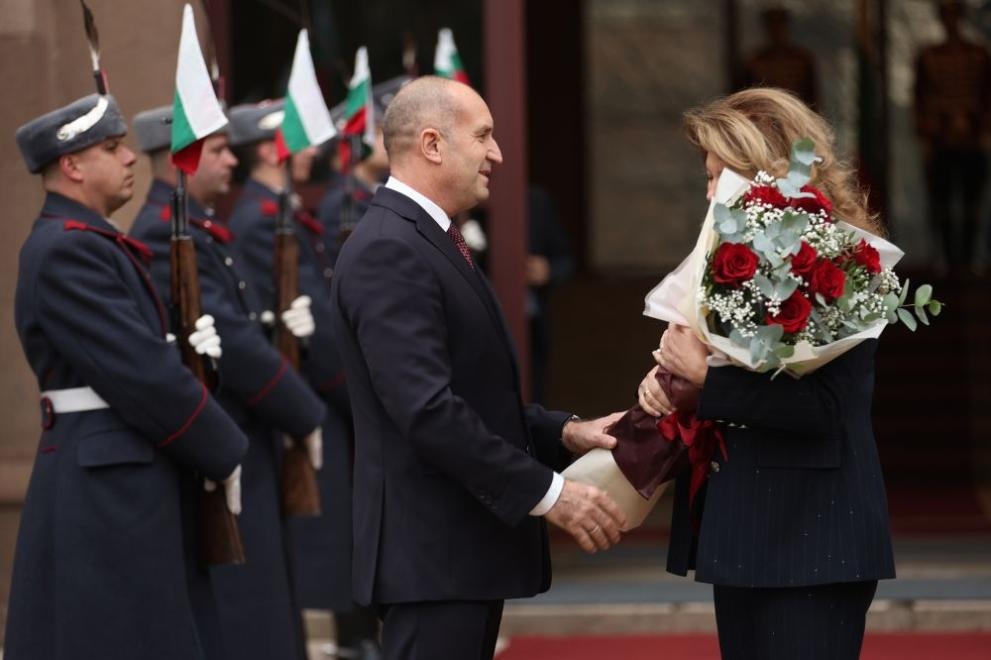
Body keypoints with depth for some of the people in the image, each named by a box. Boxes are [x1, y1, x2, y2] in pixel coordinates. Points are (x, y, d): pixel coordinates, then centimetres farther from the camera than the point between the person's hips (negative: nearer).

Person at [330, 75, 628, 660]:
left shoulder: (430, 240, 17)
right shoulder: (388, 251, -16)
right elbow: (428, 410, -24)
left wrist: (563, 433, 7)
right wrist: (548, 493, -22)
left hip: (468, 545, 10)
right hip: (433, 553, -10)